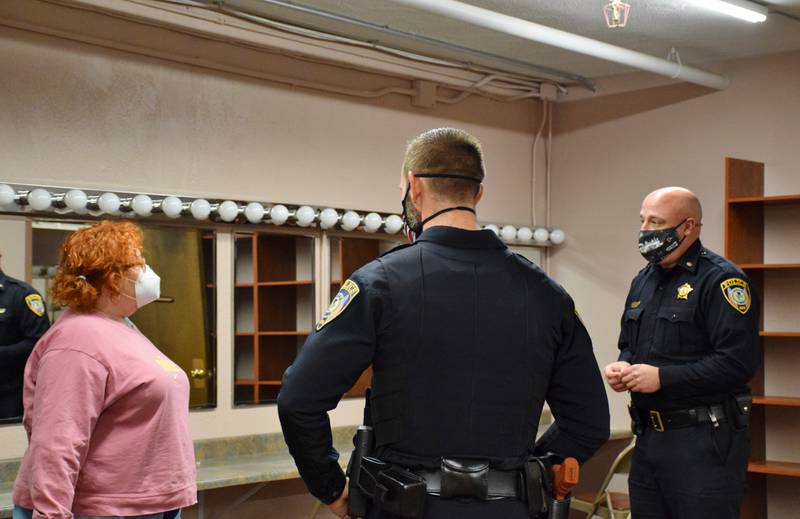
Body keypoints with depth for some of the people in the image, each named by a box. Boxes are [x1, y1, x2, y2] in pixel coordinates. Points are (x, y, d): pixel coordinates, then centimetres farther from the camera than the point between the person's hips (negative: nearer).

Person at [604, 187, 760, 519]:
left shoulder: (720, 280, -11)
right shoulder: (643, 281, 15)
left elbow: (738, 362, -20)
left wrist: (662, 377, -20)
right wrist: (622, 367, 3)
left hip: (705, 441, -8)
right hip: (648, 437, 8)